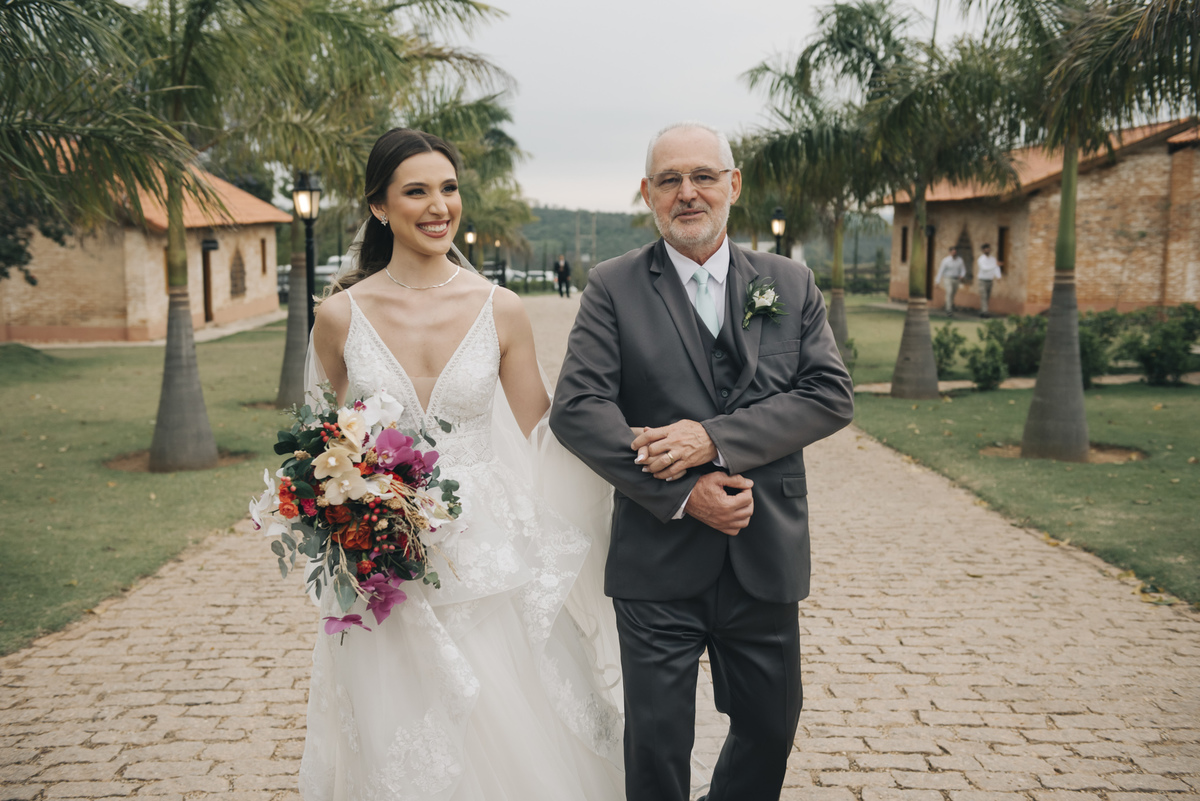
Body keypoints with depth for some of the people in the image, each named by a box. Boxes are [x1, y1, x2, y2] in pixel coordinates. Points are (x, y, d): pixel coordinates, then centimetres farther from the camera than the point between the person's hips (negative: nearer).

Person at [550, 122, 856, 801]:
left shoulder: (792, 284, 6)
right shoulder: (613, 287, -1)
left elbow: (832, 394, -5)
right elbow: (576, 407, -11)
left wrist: (715, 438, -18)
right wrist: (681, 494, -17)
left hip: (766, 558, 3)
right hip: (659, 561, -2)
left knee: (771, 727, 17)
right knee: (656, 744, 8)